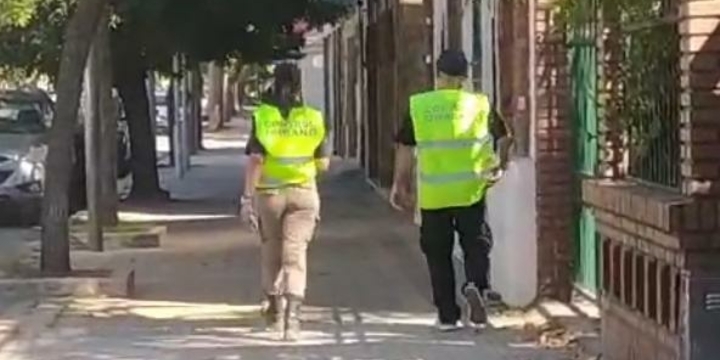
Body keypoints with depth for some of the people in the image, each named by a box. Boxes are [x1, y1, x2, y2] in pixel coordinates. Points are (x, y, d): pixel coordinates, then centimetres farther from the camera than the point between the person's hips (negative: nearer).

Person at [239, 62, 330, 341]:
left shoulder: (262, 117, -6)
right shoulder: (313, 119, 0)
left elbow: (255, 161, -12)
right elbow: (323, 164, 4)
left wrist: (247, 198, -10)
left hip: (269, 192, 0)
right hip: (303, 193, 0)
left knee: (271, 253, 17)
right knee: (295, 254, -2)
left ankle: (275, 312, 32)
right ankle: (292, 315, -18)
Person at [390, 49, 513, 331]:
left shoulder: (418, 106, 0)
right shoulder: (480, 104, 1)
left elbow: (405, 149, 3)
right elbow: (504, 138, 5)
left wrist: (400, 185, 12)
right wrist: (499, 167, 20)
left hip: (433, 194, 0)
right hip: (470, 191, 0)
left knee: (438, 255, 10)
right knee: (476, 245, 10)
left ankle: (447, 315, 12)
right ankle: (475, 285, -19)